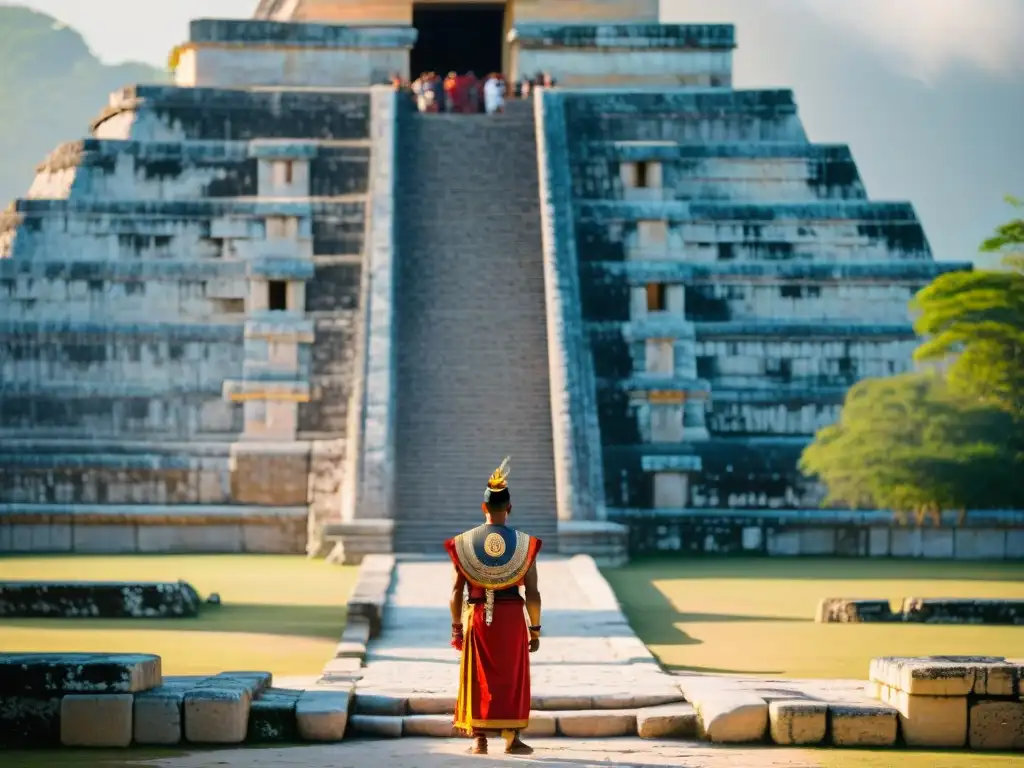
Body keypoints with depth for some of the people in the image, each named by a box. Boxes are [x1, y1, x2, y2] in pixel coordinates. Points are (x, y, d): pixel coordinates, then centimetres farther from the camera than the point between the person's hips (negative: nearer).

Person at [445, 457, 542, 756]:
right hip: (511, 618, -1)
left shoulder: (464, 542, -1)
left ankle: (479, 739, 5)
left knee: (478, 679, 8)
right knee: (511, 679, 10)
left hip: (477, 617, 1)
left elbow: (456, 591, 0)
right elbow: (532, 593, -5)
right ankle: (512, 739, 10)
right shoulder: (524, 543, -4)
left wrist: (456, 627, 9)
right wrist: (535, 629, 4)